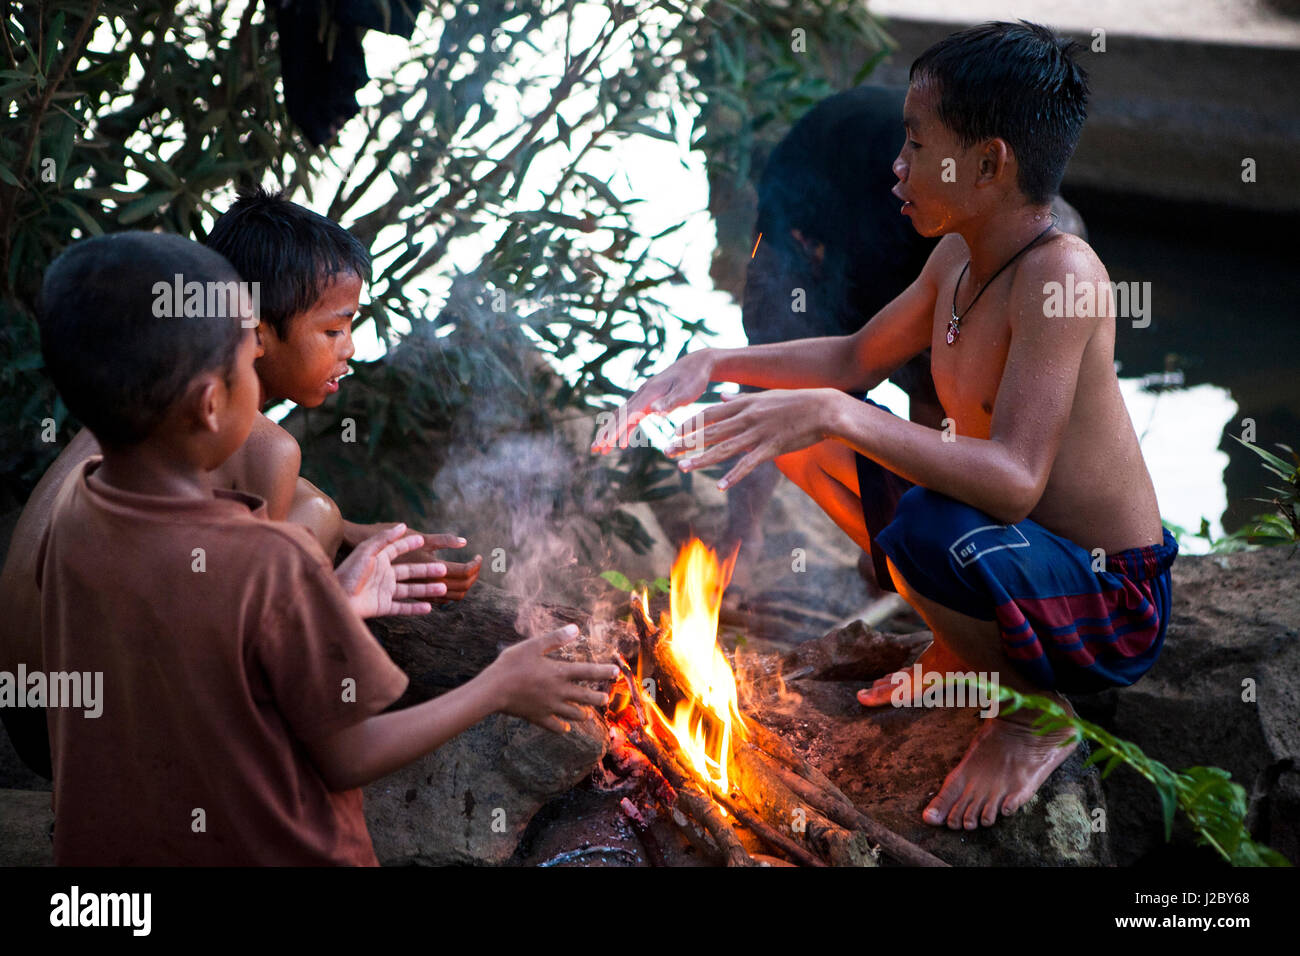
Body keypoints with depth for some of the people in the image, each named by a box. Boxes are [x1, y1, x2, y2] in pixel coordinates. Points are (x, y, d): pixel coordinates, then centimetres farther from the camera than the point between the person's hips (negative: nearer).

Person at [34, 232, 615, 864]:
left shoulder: (74, 514, -9)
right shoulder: (271, 564, -27)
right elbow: (348, 761, -16)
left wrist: (332, 604, 7)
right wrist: (500, 688, -5)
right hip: (266, 852, -5)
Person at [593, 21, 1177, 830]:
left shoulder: (1061, 274, -27)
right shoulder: (958, 257, 1)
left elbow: (1014, 480, -37)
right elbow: (858, 357, 17)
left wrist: (835, 414, -43)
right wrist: (715, 363, 4)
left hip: (1112, 608, -8)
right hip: (1021, 554, 9)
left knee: (932, 526, -38)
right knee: (808, 444, 8)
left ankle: (1037, 717, -7)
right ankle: (962, 652, 17)